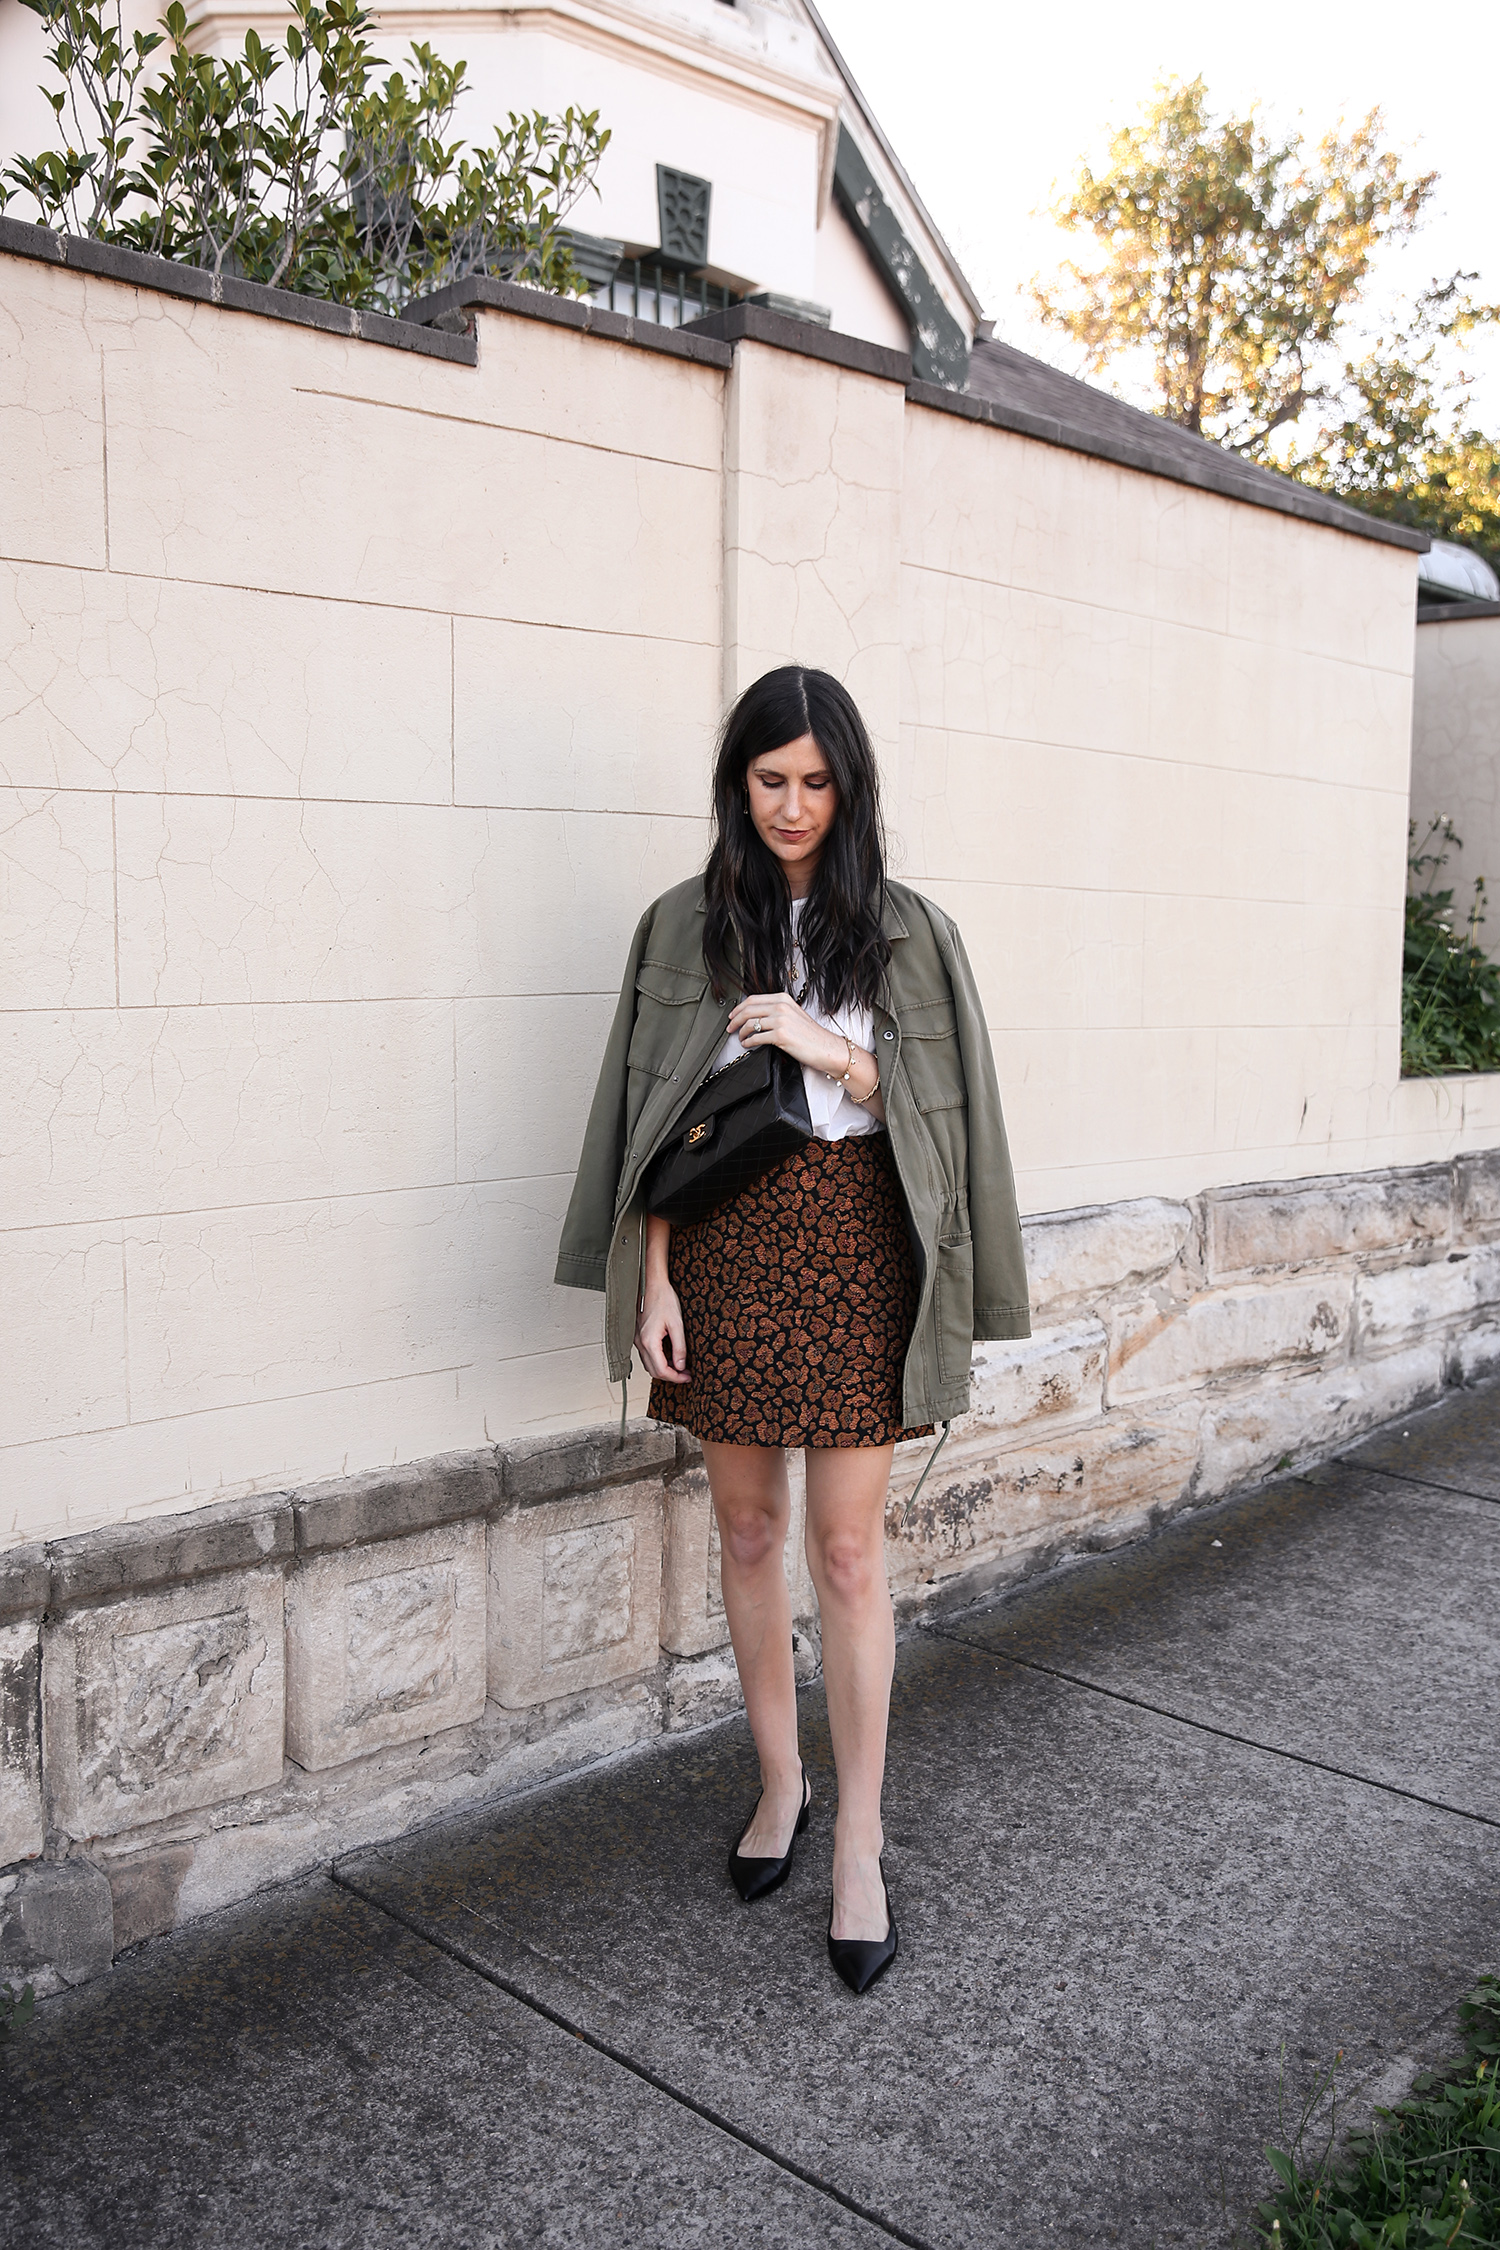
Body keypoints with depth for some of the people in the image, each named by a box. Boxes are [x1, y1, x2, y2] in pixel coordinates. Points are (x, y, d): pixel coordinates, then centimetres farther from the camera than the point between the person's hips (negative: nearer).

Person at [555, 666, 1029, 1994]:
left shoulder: (906, 931, 2)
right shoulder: (685, 926, 5)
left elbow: (937, 1108, 1)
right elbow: (659, 1120, 4)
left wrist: (833, 1051, -15)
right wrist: (652, 1277, -3)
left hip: (850, 1248, -2)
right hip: (723, 1247, 2)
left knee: (849, 1551, 1)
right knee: (749, 1532, 13)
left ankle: (859, 1847, 14)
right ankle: (781, 1783, 32)